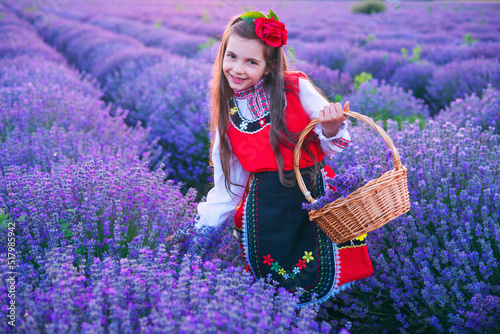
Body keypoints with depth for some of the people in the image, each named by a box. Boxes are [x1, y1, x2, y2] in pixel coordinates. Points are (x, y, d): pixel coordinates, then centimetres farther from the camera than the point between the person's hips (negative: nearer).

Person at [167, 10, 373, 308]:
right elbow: (228, 183, 10)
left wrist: (331, 129, -27)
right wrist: (201, 228, 8)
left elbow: (330, 146, -4)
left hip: (313, 193, -2)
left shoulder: (295, 88, -5)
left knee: (315, 285, -1)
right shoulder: (227, 112, 5)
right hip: (263, 202, 2)